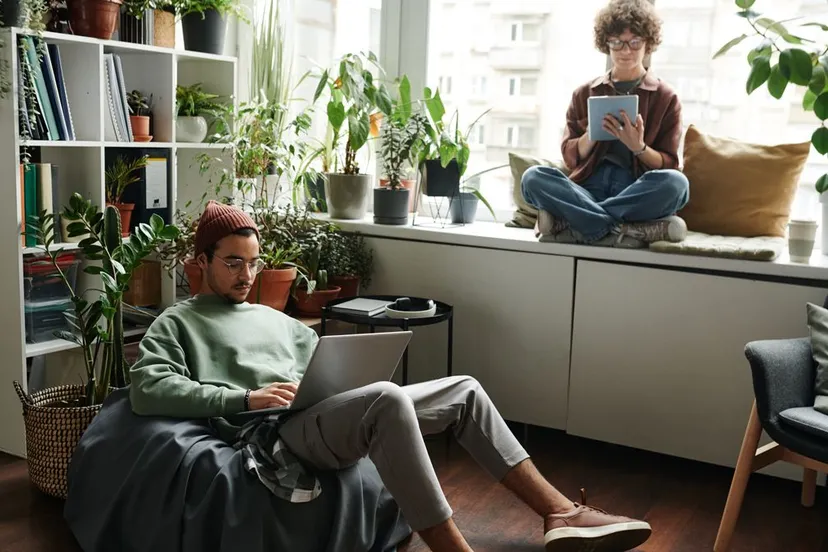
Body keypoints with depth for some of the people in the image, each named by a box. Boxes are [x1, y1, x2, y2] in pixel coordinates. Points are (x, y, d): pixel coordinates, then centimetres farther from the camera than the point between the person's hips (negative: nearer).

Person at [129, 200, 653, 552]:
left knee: (465, 390, 0)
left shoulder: (273, 317, 30)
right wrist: (244, 398, -17)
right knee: (387, 398, -38)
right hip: (281, 430, -8)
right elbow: (147, 390, -8)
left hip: (336, 415, 8)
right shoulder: (177, 322, 10)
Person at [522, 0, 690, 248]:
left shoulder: (666, 98, 12)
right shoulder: (585, 93, 17)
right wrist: (592, 134, -10)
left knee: (676, 182, -34)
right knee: (533, 177, -27)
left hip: (636, 193, -1)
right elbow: (570, 157, 11)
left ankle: (568, 223, -31)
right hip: (588, 187, 1)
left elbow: (668, 166, 6)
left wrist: (639, 147, -15)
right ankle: (633, 230, -35)